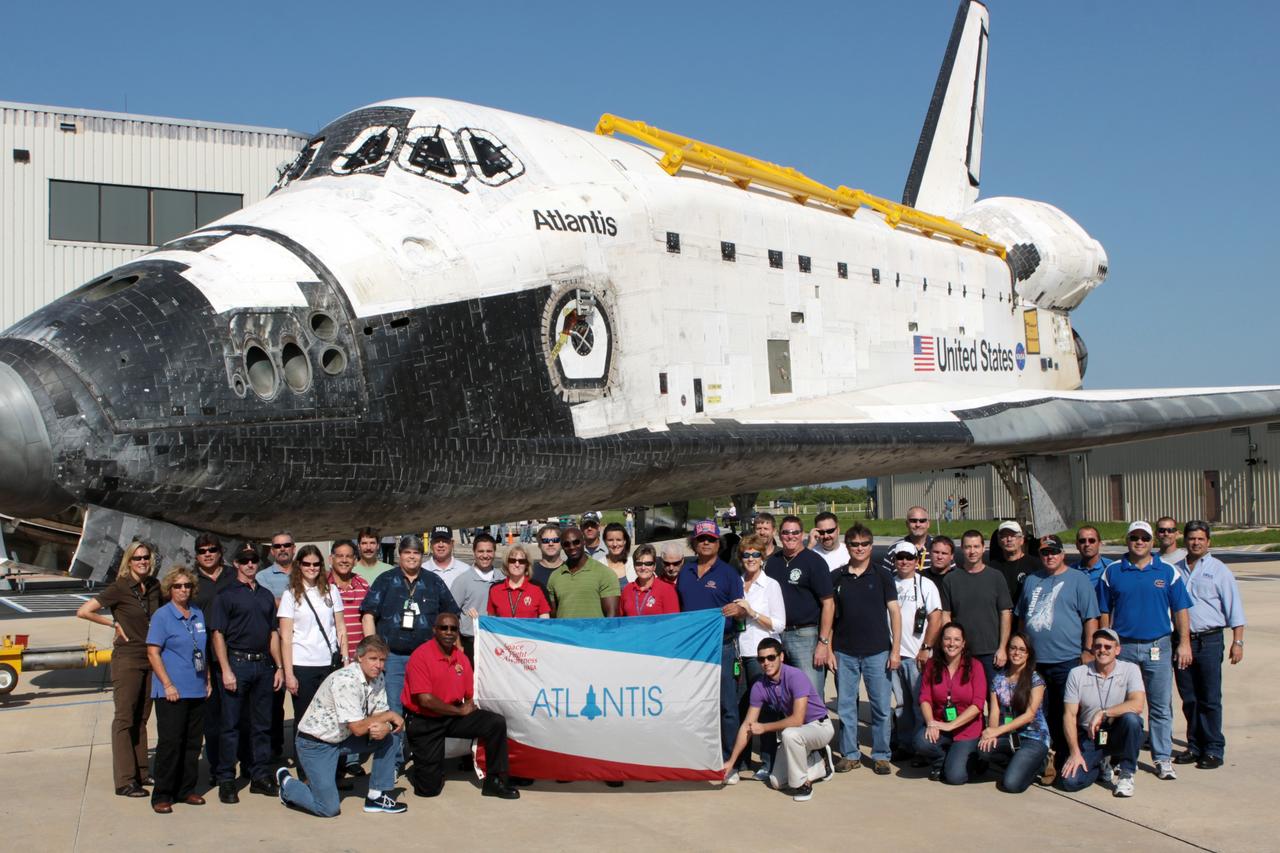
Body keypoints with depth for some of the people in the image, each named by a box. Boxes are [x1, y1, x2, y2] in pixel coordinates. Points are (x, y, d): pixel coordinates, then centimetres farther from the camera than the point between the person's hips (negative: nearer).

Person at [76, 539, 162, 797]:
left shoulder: (153, 586, 6)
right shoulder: (119, 588, -10)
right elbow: (83, 611, -14)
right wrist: (114, 624, -8)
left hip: (150, 658, 6)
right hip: (127, 658, -6)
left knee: (141, 718, 12)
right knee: (124, 719, -3)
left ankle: (140, 772, 20)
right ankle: (125, 781, -2)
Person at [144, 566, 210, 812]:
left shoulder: (198, 614, 12)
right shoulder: (161, 616, -5)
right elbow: (153, 653, -9)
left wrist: (207, 680, 12)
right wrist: (168, 685, -15)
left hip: (197, 691, 6)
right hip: (172, 692, -6)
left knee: (192, 743, 10)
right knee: (169, 743, -5)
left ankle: (186, 790, 19)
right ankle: (161, 796, 3)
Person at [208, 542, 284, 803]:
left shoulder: (266, 595, 16)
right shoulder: (226, 595, -1)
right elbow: (218, 634, -6)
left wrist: (279, 667, 11)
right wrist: (226, 671, -14)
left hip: (263, 665, 5)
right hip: (237, 663, -5)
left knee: (262, 724, 9)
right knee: (231, 724, -1)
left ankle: (260, 776, 18)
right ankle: (226, 781, 5)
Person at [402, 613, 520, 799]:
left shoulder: (461, 658, 3)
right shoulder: (421, 656, -16)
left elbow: (470, 697, 13)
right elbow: (425, 700, -21)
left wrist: (469, 705, -11)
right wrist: (460, 710, -12)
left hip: (452, 717, 6)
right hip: (423, 722, -5)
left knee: (496, 723, -14)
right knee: (429, 788, -8)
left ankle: (495, 782, -2)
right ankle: (417, 768, 28)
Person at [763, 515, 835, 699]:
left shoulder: (814, 562, -5)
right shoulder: (772, 562, 12)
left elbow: (828, 603, -8)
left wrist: (823, 642, -13)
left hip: (806, 635, -5)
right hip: (777, 635, 6)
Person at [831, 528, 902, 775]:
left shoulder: (882, 576, 2)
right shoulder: (836, 578, 6)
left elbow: (894, 612, 1)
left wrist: (895, 650, -5)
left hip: (877, 651, -1)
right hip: (844, 652, 2)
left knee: (881, 706, 2)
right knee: (845, 706, 6)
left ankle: (881, 756, 14)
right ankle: (849, 754, 17)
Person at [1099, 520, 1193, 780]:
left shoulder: (1167, 572, 5)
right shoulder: (1112, 572, 4)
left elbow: (1180, 609, 5)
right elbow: (1105, 612, 6)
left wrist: (1184, 643, -1)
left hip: (1158, 647, 0)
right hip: (1123, 647, 0)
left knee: (1161, 706, 2)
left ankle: (1163, 758, 10)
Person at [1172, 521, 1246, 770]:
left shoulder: (1218, 570, 2)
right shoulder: (1175, 571, 12)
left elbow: (1234, 609, -1)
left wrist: (1237, 641, -8)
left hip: (1209, 640, -4)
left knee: (1210, 699, -2)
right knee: (1189, 699, 9)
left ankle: (1214, 750, 5)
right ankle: (1195, 747, 19)